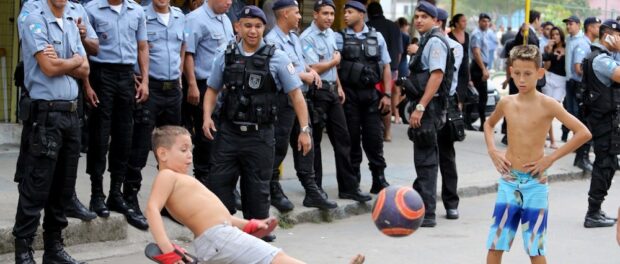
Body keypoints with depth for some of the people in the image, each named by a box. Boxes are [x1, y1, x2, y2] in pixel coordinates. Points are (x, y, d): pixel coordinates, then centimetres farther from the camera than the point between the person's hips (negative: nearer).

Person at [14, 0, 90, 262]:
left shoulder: (71, 22, 15)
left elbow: (84, 70, 9)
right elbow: (49, 67, -16)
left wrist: (61, 62, -8)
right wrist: (75, 60, 2)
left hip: (71, 112, 7)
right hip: (46, 113, -7)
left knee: (63, 185, 11)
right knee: (36, 188, -4)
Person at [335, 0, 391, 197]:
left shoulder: (377, 37, 8)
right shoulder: (339, 38, 1)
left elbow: (386, 68, 9)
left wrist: (387, 95, 3)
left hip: (371, 94, 2)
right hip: (349, 94, -2)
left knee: (374, 138, 5)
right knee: (351, 139, 4)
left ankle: (379, 181, 19)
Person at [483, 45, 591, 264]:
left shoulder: (547, 105, -10)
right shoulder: (506, 103, 2)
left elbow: (584, 133, -14)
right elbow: (489, 124, 24)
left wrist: (551, 158, -13)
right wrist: (492, 151, 7)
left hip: (535, 183, -3)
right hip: (508, 181, 3)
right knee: (495, 245, 3)